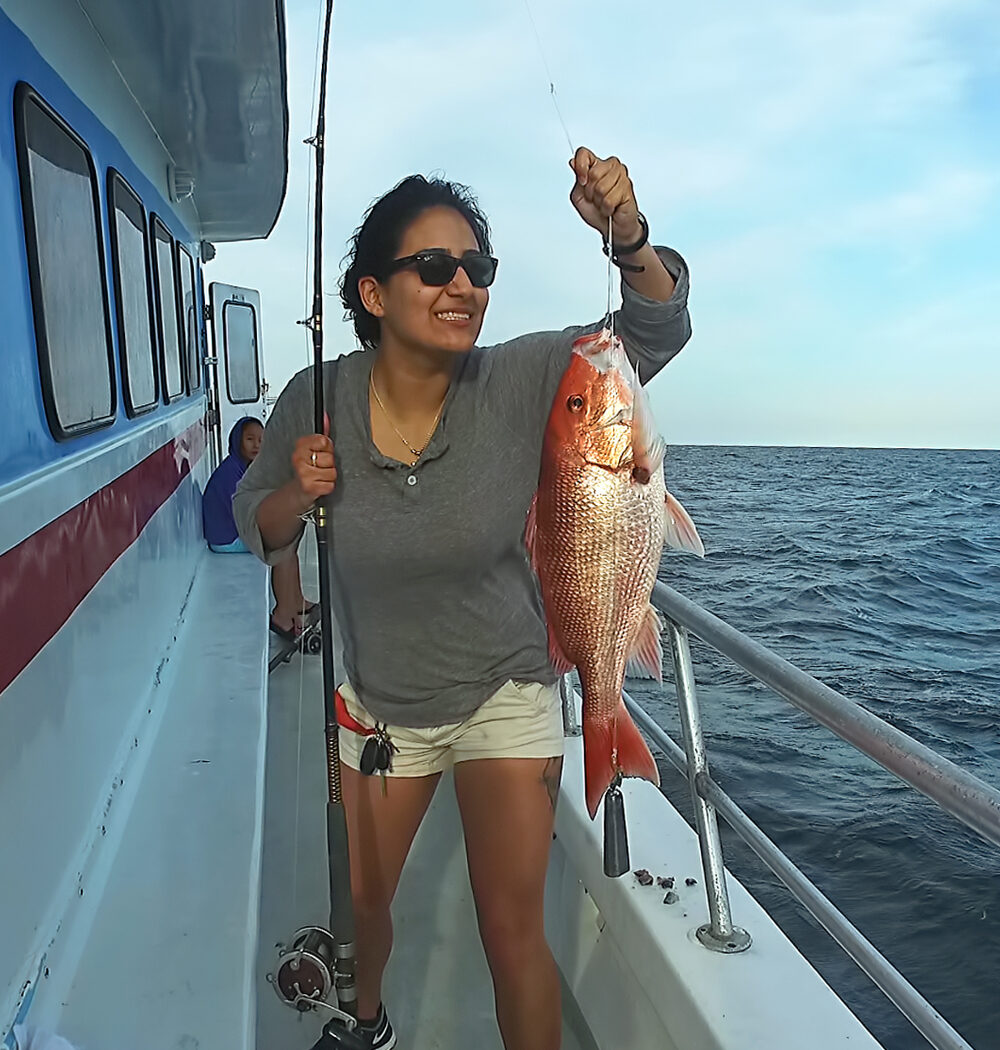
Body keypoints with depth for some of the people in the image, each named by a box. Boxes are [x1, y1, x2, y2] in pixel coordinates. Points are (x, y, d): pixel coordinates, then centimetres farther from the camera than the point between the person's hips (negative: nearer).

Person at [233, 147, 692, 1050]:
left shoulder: (516, 383, -19)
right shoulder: (316, 399, -15)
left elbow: (656, 330, -16)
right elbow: (257, 528, -2)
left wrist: (626, 232, -35)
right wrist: (300, 491, -24)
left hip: (504, 692, -2)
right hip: (378, 698, 3)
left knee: (514, 930, 5)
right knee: (357, 902, 22)